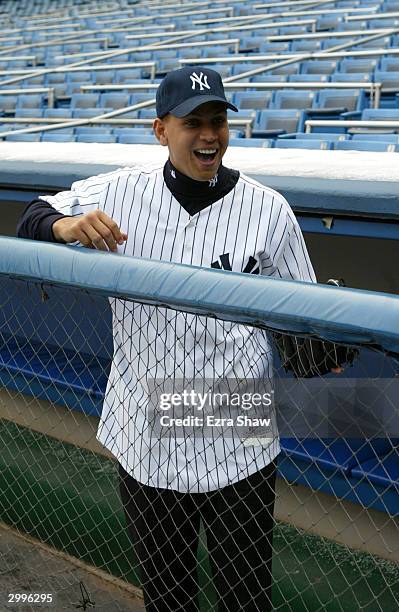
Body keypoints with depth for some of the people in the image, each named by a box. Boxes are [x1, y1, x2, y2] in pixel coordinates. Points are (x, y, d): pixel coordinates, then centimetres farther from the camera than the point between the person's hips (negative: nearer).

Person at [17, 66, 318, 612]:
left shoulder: (268, 209, -7)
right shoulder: (119, 192, -3)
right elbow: (32, 220, 5)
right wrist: (66, 225, -18)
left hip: (236, 448, -2)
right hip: (144, 440, 2)